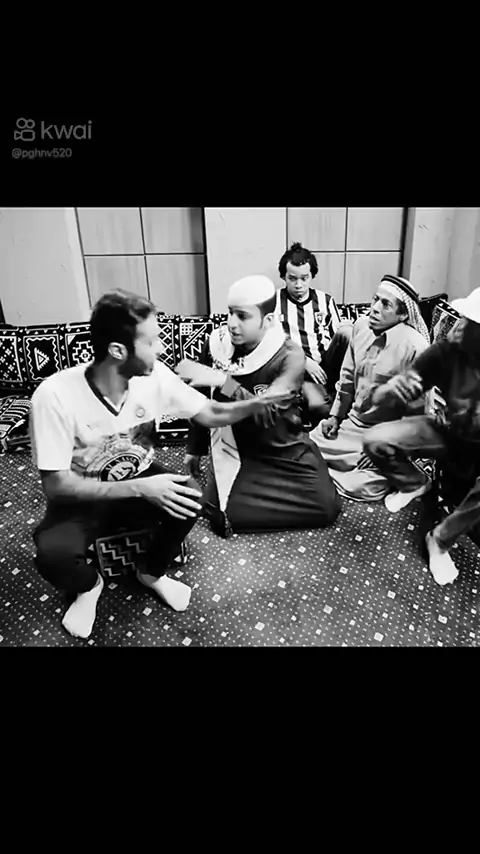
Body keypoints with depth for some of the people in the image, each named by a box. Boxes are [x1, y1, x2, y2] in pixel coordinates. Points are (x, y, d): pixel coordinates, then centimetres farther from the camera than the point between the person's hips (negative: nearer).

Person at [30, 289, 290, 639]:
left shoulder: (154, 375, -17)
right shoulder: (55, 396, -29)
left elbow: (211, 413, -7)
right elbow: (56, 486, -26)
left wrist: (259, 402, -25)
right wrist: (140, 488, -34)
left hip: (139, 479, 3)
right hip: (81, 498, -3)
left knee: (190, 497, -25)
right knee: (54, 554, -31)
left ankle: (153, 573, 7)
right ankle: (89, 585, 9)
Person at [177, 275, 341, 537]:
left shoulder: (289, 356, -19)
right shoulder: (216, 343, -9)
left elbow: (266, 414, -31)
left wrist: (222, 381, -41)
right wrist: (195, 448, 12)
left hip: (285, 450, -1)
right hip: (236, 448, 2)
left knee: (326, 506, -15)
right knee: (219, 512, -18)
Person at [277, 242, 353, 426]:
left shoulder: (325, 300, 12)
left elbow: (337, 337, 14)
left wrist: (346, 331, -11)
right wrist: (304, 361, -15)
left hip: (326, 364, 3)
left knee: (346, 332, -27)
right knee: (317, 404, -35)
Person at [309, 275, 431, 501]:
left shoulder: (415, 347, -21)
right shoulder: (361, 325, -2)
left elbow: (416, 407, -16)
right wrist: (335, 415, 8)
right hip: (351, 421, 6)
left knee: (362, 488, -19)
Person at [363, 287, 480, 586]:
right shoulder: (445, 352, -19)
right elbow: (382, 399, -17)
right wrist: (390, 389, -41)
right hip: (448, 430, 3)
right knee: (376, 440, -19)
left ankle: (441, 540, -5)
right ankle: (415, 483, 13)